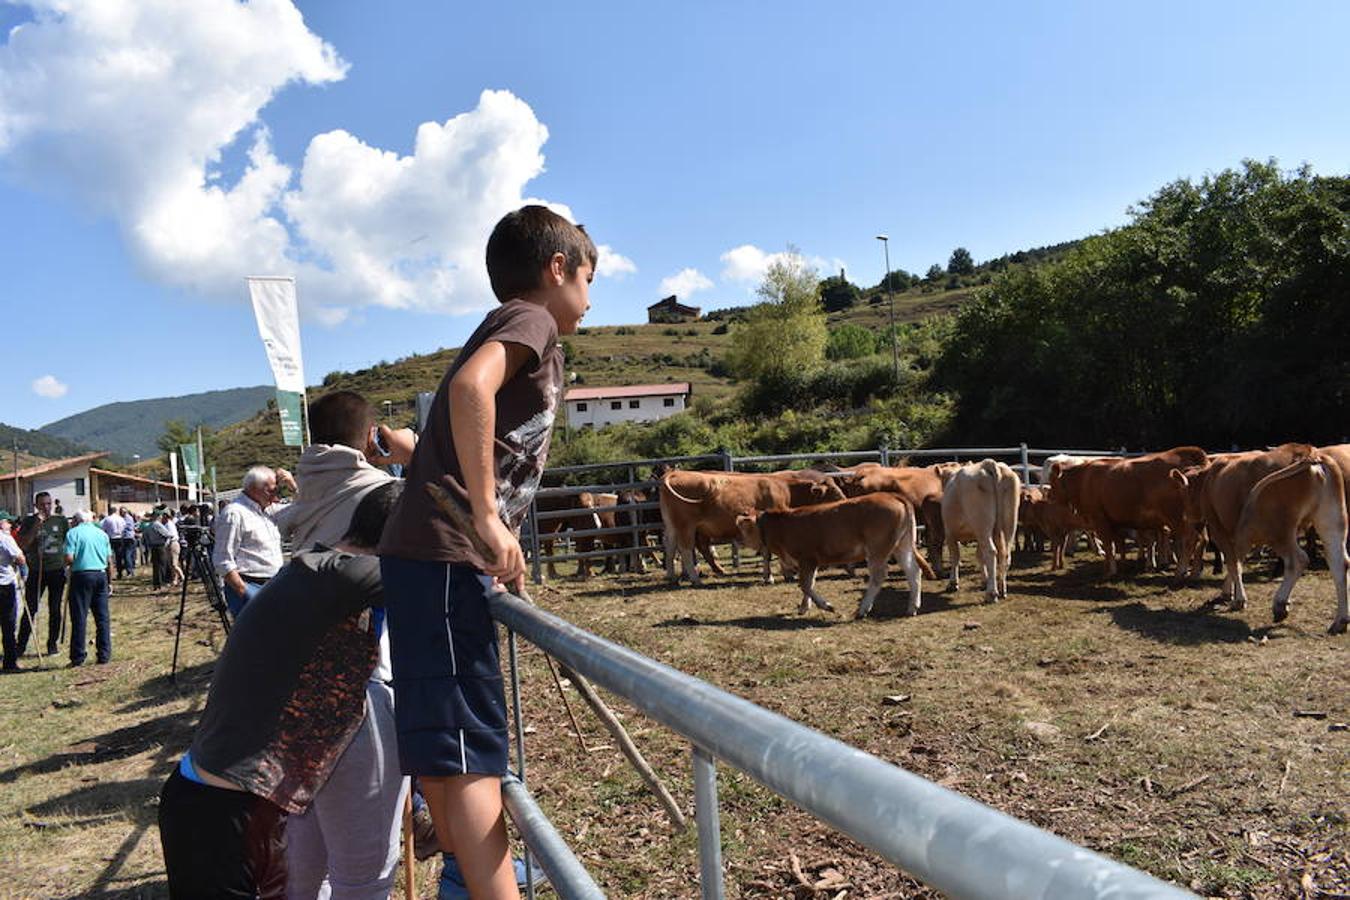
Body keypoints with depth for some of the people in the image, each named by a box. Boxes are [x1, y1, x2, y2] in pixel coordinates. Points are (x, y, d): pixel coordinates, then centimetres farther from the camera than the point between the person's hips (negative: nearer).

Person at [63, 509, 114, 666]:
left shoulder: (73, 533, -2)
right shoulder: (102, 533, 10)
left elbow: (69, 558, -12)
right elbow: (109, 561, 9)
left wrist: (68, 564, 11)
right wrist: (110, 582, 17)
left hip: (81, 575, -3)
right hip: (101, 575, 3)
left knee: (79, 618, 2)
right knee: (102, 618, 8)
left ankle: (78, 658, 5)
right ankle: (104, 655, 11)